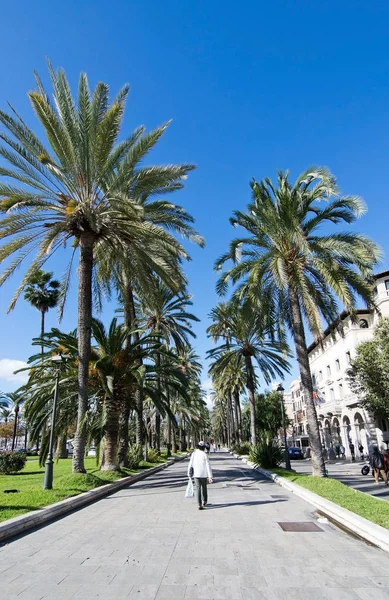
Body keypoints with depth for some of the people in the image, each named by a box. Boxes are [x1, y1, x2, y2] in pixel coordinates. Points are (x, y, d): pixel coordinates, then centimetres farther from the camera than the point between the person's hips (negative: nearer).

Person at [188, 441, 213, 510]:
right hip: (203, 474, -1)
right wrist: (210, 476, -10)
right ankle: (204, 501, 33)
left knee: (198, 489, 5)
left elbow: (190, 464, -1)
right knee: (204, 488, 20)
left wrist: (189, 474, 9)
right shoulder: (204, 455, -11)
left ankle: (199, 505, -1)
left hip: (196, 474, 1)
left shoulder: (194, 454, -4)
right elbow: (208, 466, -12)